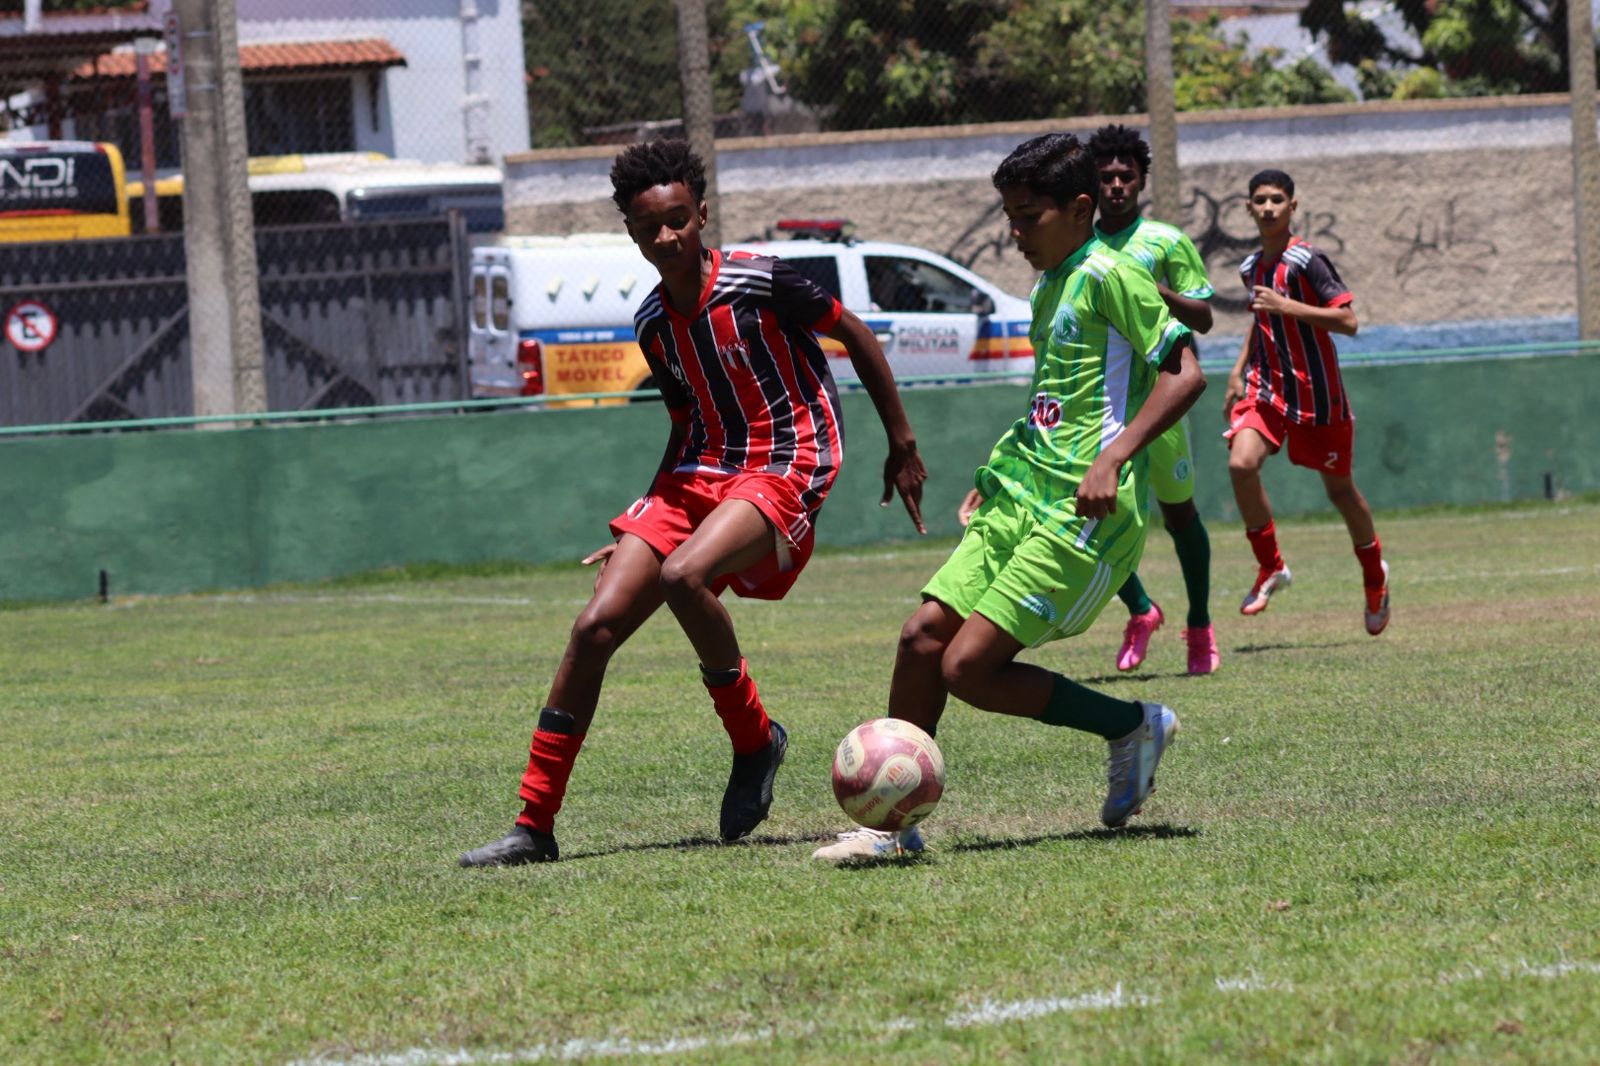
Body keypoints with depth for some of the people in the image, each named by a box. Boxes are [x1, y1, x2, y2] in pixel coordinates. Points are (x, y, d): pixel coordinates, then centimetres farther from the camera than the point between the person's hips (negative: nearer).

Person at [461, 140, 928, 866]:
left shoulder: (758, 283, -10)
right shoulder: (652, 324, 9)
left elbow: (855, 336, 0)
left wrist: (902, 443, 3)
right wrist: (639, 531, 20)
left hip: (784, 466, -7)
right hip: (697, 474, 7)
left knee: (683, 575, -34)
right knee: (596, 626, -7)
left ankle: (754, 739, -10)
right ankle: (534, 825, -3)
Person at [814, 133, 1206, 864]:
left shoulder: (1109, 277, -8)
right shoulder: (1050, 288, 20)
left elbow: (1183, 373, -16)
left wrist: (1113, 457, -24)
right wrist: (998, 478, 27)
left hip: (1080, 514, -9)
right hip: (1018, 500, 9)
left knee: (968, 668, -14)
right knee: (923, 636, -2)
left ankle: (1133, 728, 2)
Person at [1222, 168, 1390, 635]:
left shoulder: (1306, 261, -15)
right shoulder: (1251, 268, 7)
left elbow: (1348, 321, -21)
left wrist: (1287, 306, -27)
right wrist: (1239, 371, 18)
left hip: (1317, 393, -5)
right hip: (1266, 387, 5)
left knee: (1339, 488, 8)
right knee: (1241, 462, -21)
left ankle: (1374, 574, 34)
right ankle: (1270, 566, -5)